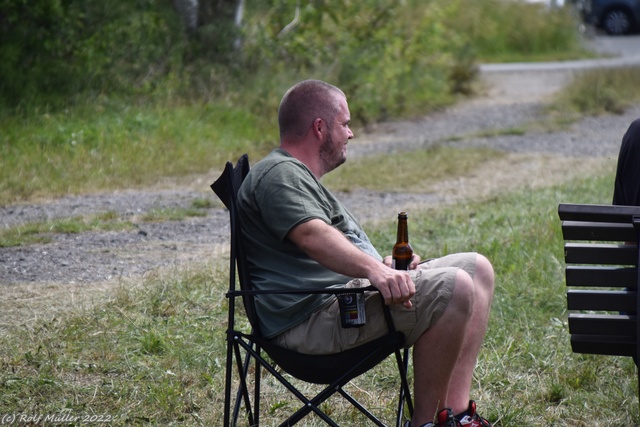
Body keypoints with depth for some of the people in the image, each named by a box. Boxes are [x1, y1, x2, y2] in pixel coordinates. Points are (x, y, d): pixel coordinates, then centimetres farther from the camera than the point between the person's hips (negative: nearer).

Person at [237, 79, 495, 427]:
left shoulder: (298, 176, 27)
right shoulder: (279, 174, -10)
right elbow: (312, 235, -29)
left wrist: (386, 266, 20)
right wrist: (375, 269, -43)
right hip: (314, 319, -12)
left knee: (477, 269, 10)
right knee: (453, 288, -26)